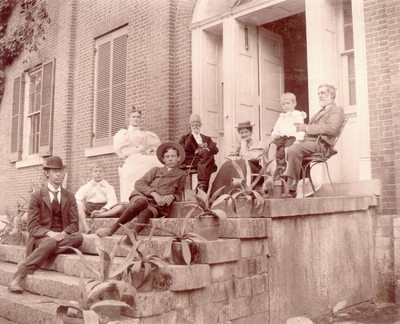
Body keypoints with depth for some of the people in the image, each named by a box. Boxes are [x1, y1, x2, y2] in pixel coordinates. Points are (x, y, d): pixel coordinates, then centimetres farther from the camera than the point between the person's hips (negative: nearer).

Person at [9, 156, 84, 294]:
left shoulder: (69, 197, 13)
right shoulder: (36, 196, 4)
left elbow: (74, 223, 5)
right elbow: (32, 226, -4)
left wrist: (63, 234, -17)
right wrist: (49, 233, -23)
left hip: (62, 236, 4)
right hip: (42, 237, -3)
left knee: (79, 237, -31)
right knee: (50, 243, -39)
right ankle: (18, 277, -35)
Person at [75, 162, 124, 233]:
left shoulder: (108, 187, 13)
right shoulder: (85, 187, 15)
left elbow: (112, 201, -4)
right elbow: (77, 198, 1)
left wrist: (102, 210, -22)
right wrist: (82, 207, -21)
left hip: (104, 209, 0)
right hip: (89, 208, 0)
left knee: (121, 207, -28)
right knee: (79, 204, -32)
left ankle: (97, 215, -37)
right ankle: (85, 227, -43)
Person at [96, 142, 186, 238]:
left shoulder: (181, 175, 20)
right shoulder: (156, 170, 21)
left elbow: (179, 195, 24)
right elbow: (139, 183, 8)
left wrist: (172, 196, -1)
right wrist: (154, 194, -9)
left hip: (158, 205, 0)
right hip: (142, 197, 0)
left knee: (146, 212, -37)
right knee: (142, 202, -38)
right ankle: (112, 229, -36)